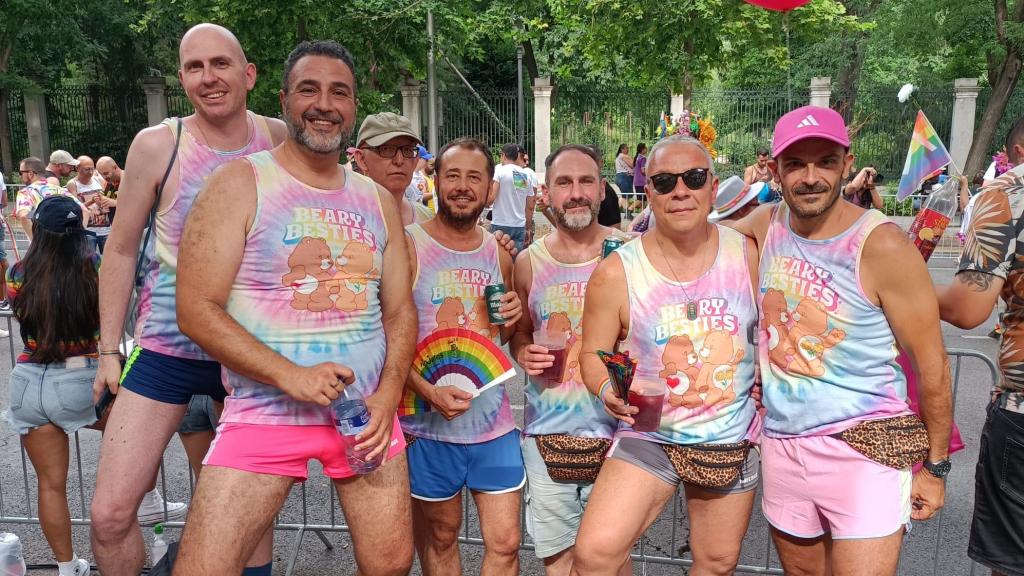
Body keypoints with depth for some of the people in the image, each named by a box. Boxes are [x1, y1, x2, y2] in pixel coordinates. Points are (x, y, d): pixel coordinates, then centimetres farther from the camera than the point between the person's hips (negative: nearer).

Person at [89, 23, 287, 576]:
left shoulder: (280, 140, -3)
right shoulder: (157, 144, -8)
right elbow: (121, 250, 1)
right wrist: (109, 349, 2)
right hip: (168, 347, -1)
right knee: (110, 512, -4)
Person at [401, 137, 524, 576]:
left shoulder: (499, 253, 6)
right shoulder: (407, 246, -8)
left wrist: (512, 318, -4)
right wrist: (429, 392, -23)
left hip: (494, 420, 4)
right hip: (429, 424, -3)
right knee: (440, 539, 14)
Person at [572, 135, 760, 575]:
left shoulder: (746, 254, -5)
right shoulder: (616, 271, -12)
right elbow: (594, 354, -3)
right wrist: (608, 389, -23)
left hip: (732, 440, 3)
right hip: (649, 437, -2)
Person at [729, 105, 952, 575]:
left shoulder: (882, 245, -15)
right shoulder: (765, 224, -1)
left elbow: (931, 363, -9)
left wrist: (935, 467, -4)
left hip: (865, 448, -5)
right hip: (782, 443, 5)